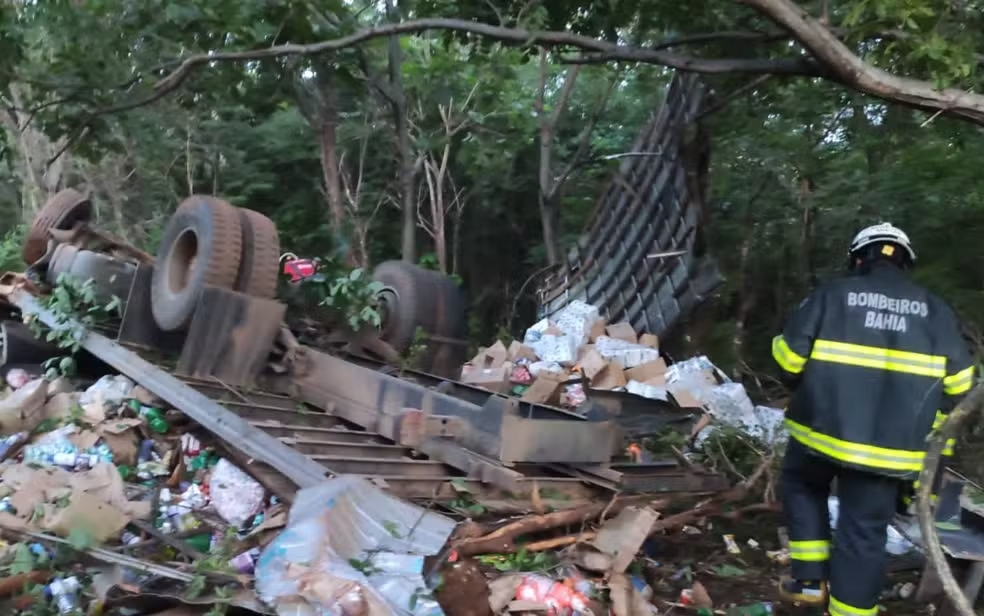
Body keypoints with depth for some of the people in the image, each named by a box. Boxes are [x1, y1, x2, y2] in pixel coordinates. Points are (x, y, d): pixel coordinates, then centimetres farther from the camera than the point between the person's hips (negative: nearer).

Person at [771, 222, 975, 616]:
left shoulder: (832, 295, -1)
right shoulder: (935, 311, 7)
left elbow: (788, 355, -5)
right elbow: (958, 379, 8)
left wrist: (806, 390, 15)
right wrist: (927, 421, 22)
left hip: (823, 429, -1)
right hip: (892, 446, 2)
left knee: (802, 486, 25)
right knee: (864, 532, 10)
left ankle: (811, 579, 20)